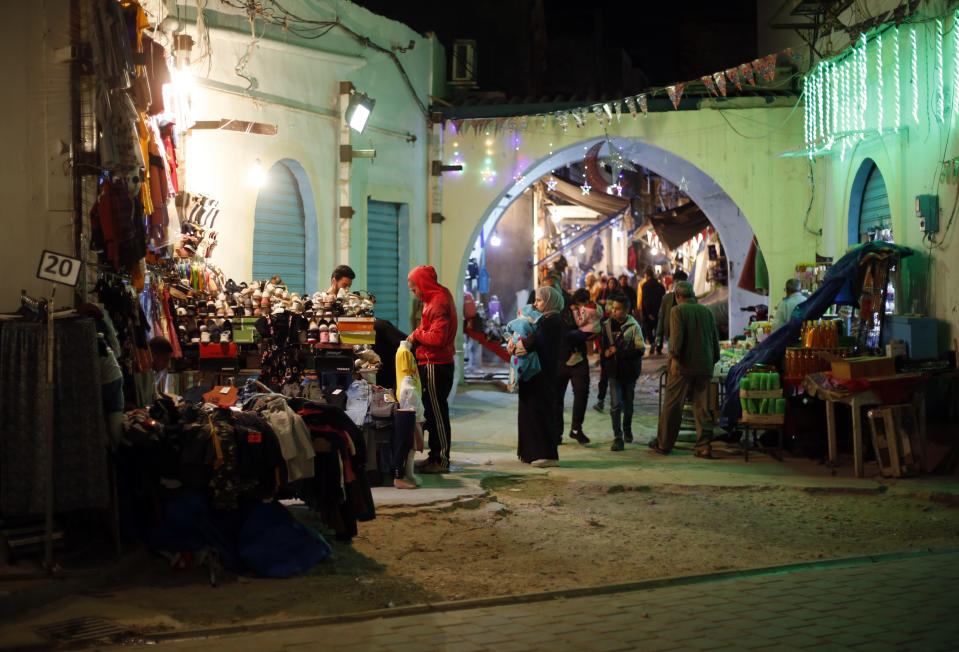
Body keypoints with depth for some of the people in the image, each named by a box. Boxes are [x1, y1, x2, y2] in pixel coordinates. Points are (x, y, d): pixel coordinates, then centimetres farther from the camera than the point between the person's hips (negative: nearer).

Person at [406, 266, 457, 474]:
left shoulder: (438, 303, -17)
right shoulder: (437, 298, 16)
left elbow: (438, 337, -25)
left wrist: (417, 335, -11)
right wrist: (417, 336, 8)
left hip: (435, 366, -10)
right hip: (435, 364, 10)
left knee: (437, 413, -5)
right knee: (433, 412, 14)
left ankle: (441, 461, -1)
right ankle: (435, 456, 21)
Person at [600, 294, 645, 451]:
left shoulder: (633, 326, -11)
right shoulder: (607, 325, 1)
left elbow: (640, 350, -16)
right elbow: (602, 346, 17)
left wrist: (617, 351, -19)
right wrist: (604, 354, 2)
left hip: (629, 372, -1)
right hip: (614, 372, 1)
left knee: (628, 404, 14)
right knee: (615, 404, -9)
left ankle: (627, 429, 39)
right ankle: (618, 438, -7)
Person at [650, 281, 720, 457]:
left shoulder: (677, 310, -2)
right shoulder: (707, 311, 12)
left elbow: (676, 335, -16)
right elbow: (715, 339, 14)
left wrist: (674, 358, -22)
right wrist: (712, 360, 21)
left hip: (683, 365, -4)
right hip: (704, 366, 4)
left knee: (672, 405, 3)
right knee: (702, 407, 6)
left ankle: (663, 444, 10)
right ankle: (703, 446, 1)